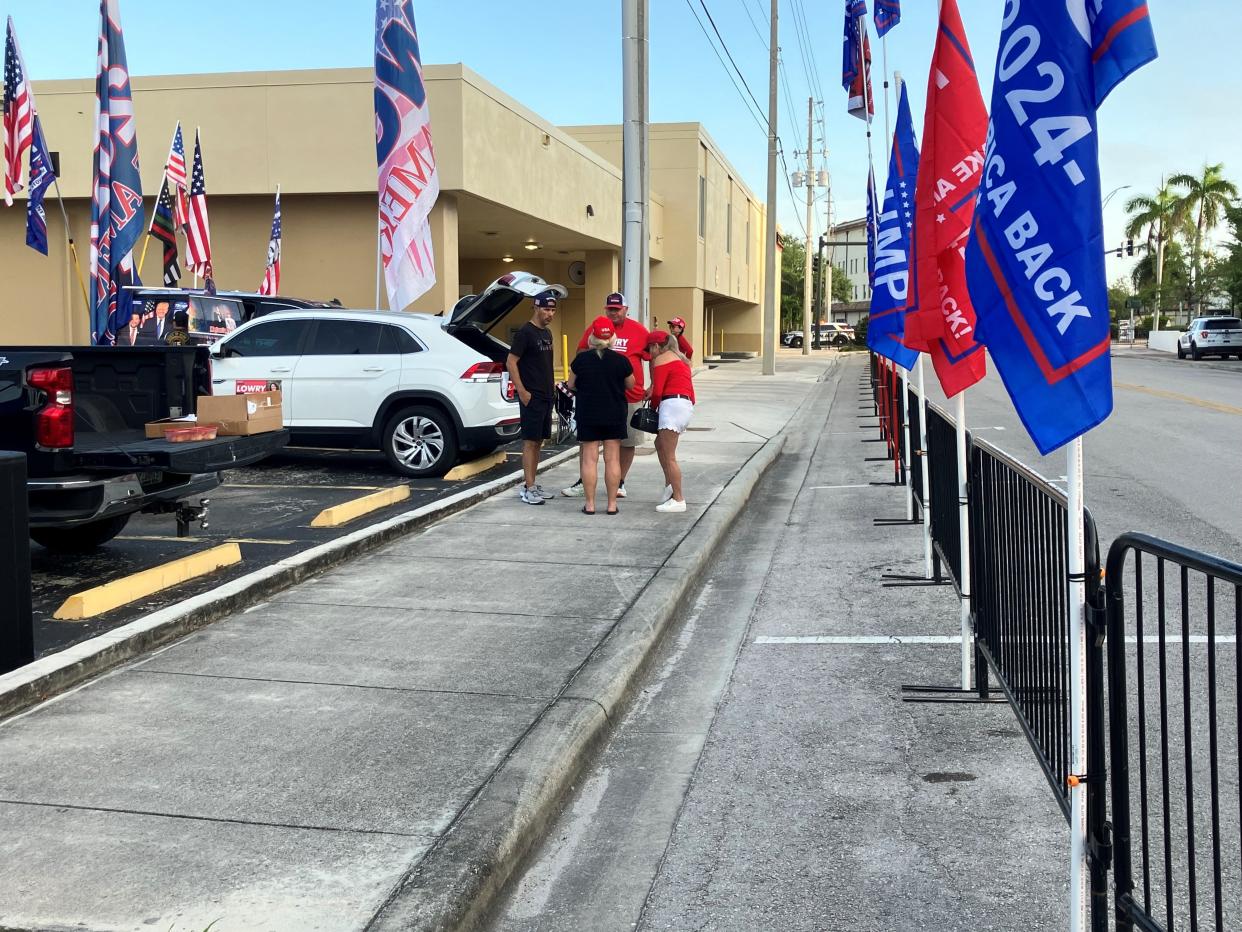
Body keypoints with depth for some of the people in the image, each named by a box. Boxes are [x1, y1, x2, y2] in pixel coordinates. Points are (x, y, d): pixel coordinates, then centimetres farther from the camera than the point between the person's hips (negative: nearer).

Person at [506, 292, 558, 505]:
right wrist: (522, 391, -18)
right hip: (531, 397, -9)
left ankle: (532, 485, 18)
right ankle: (528, 489, -5)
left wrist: (550, 389, 16)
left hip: (546, 395, 9)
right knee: (530, 441, -7)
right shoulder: (525, 332, -11)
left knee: (539, 441, 11)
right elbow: (511, 362, -14)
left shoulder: (547, 333, 15)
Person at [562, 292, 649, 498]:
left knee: (627, 442, 8)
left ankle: (620, 483, 21)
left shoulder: (639, 331, -2)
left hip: (630, 396, -1)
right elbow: (581, 353, 12)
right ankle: (583, 481, 18)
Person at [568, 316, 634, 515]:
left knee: (589, 459, 4)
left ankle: (589, 504, 4)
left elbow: (572, 385, 5)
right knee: (612, 459, 6)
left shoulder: (581, 359, -7)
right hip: (615, 415, 0)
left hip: (587, 414, 0)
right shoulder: (620, 360, -7)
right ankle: (612, 504, 7)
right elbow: (630, 386, 6)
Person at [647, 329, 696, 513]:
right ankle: (670, 484, 16)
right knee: (660, 444, 23)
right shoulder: (679, 357, 24)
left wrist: (653, 407, 7)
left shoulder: (661, 359, -4)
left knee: (669, 456, -7)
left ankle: (678, 499, -8)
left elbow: (657, 391, -10)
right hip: (687, 404, 10)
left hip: (672, 404, -10)